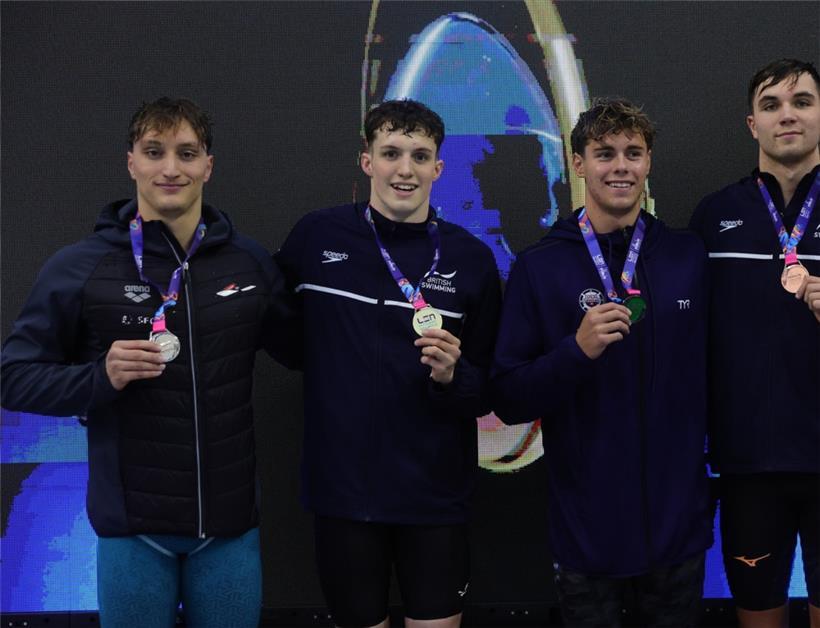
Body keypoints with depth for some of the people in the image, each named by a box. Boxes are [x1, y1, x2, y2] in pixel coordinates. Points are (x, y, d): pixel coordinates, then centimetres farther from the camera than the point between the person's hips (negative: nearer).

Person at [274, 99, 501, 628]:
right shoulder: (317, 236, -2)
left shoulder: (471, 258, -2)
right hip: (342, 489, 1)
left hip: (435, 495, 0)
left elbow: (488, 394, 1)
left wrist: (452, 375, -18)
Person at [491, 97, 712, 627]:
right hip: (586, 530, -2)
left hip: (680, 525, 2)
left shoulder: (689, 257, 2)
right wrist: (577, 351, -21)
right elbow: (509, 400, -7)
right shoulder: (540, 267, -4)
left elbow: (716, 372, 11)